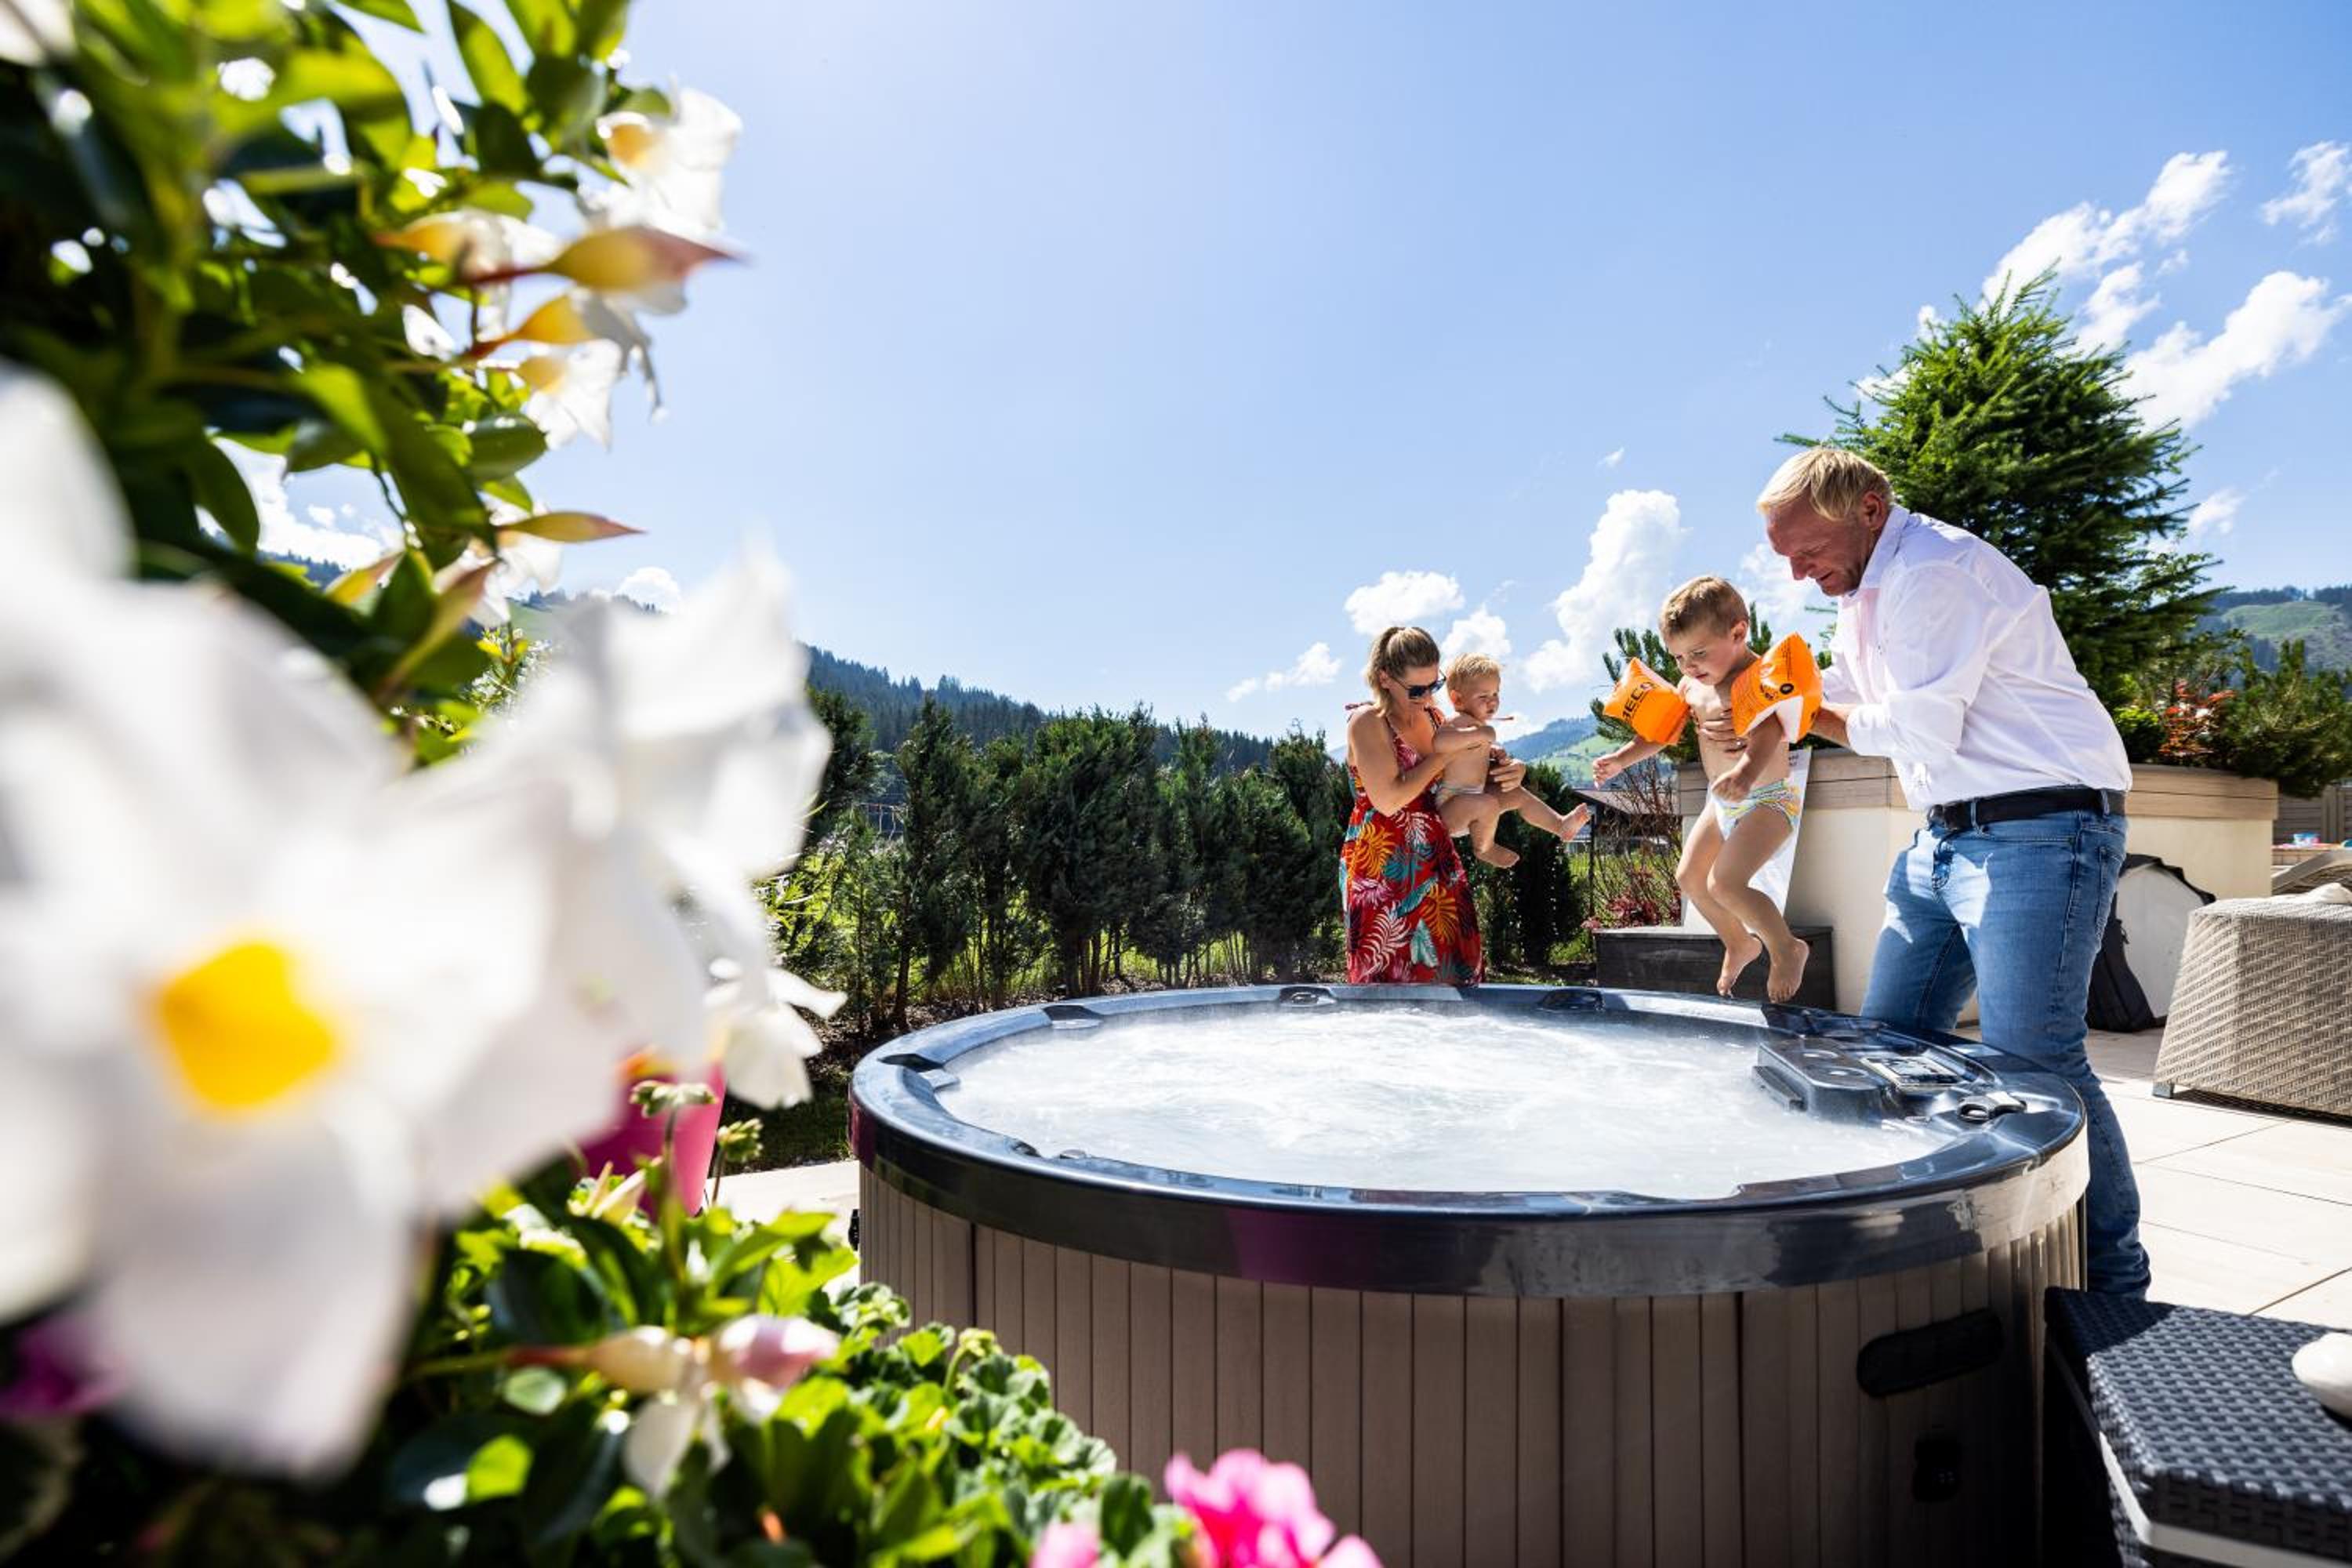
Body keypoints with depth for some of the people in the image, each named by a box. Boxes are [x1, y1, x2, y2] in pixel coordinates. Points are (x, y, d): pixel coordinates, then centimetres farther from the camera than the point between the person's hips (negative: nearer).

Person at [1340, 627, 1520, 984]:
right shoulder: (1367, 722, -12)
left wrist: (1507, 763, 5)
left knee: (1450, 974, 10)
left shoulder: (1431, 715, 8)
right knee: (1391, 981, 1)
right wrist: (1444, 751, -14)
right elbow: (1390, 799, -21)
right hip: (1383, 872, -7)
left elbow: (1479, 747, 28)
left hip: (1436, 866, 7)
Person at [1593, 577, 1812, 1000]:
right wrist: (1620, 759, -3)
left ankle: (1787, 948, 4)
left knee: (1724, 883, -21)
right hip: (1722, 804, 9)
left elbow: (1767, 733, -41)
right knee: (1688, 876, 14)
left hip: (1768, 800, -9)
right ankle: (1740, 944, 37)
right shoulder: (1692, 685, 2)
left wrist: (1746, 772, -60)